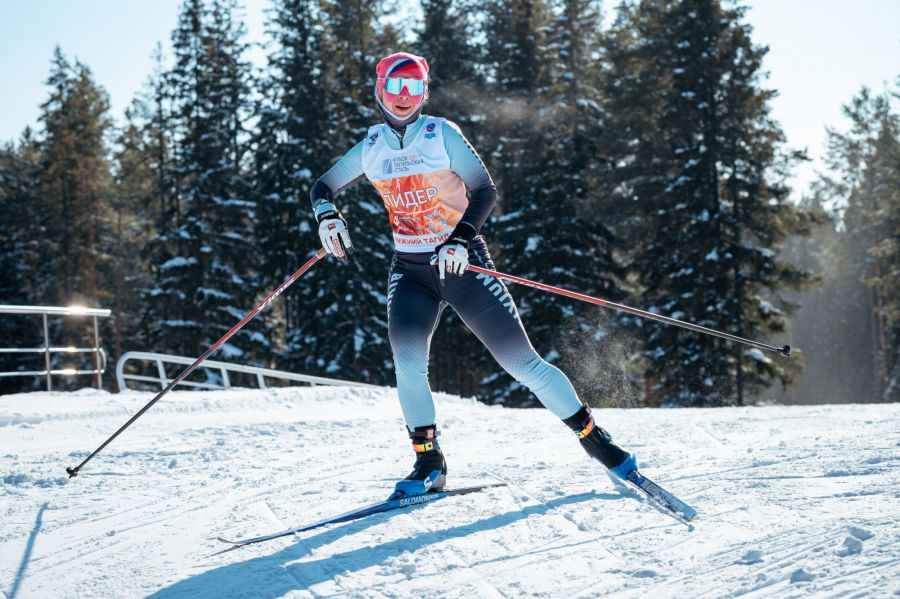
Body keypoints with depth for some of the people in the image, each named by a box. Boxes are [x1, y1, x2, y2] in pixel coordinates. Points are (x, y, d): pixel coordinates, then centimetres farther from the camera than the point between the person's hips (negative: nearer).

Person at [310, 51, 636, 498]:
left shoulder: (441, 135, -6)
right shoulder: (371, 148, 5)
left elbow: (485, 191, -10)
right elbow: (323, 187, 17)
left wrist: (461, 240, -26)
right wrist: (327, 216, -6)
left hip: (461, 263, -3)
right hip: (410, 271, 3)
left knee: (521, 361, -7)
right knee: (407, 360, -20)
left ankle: (594, 438, 8)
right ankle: (429, 465, -5)